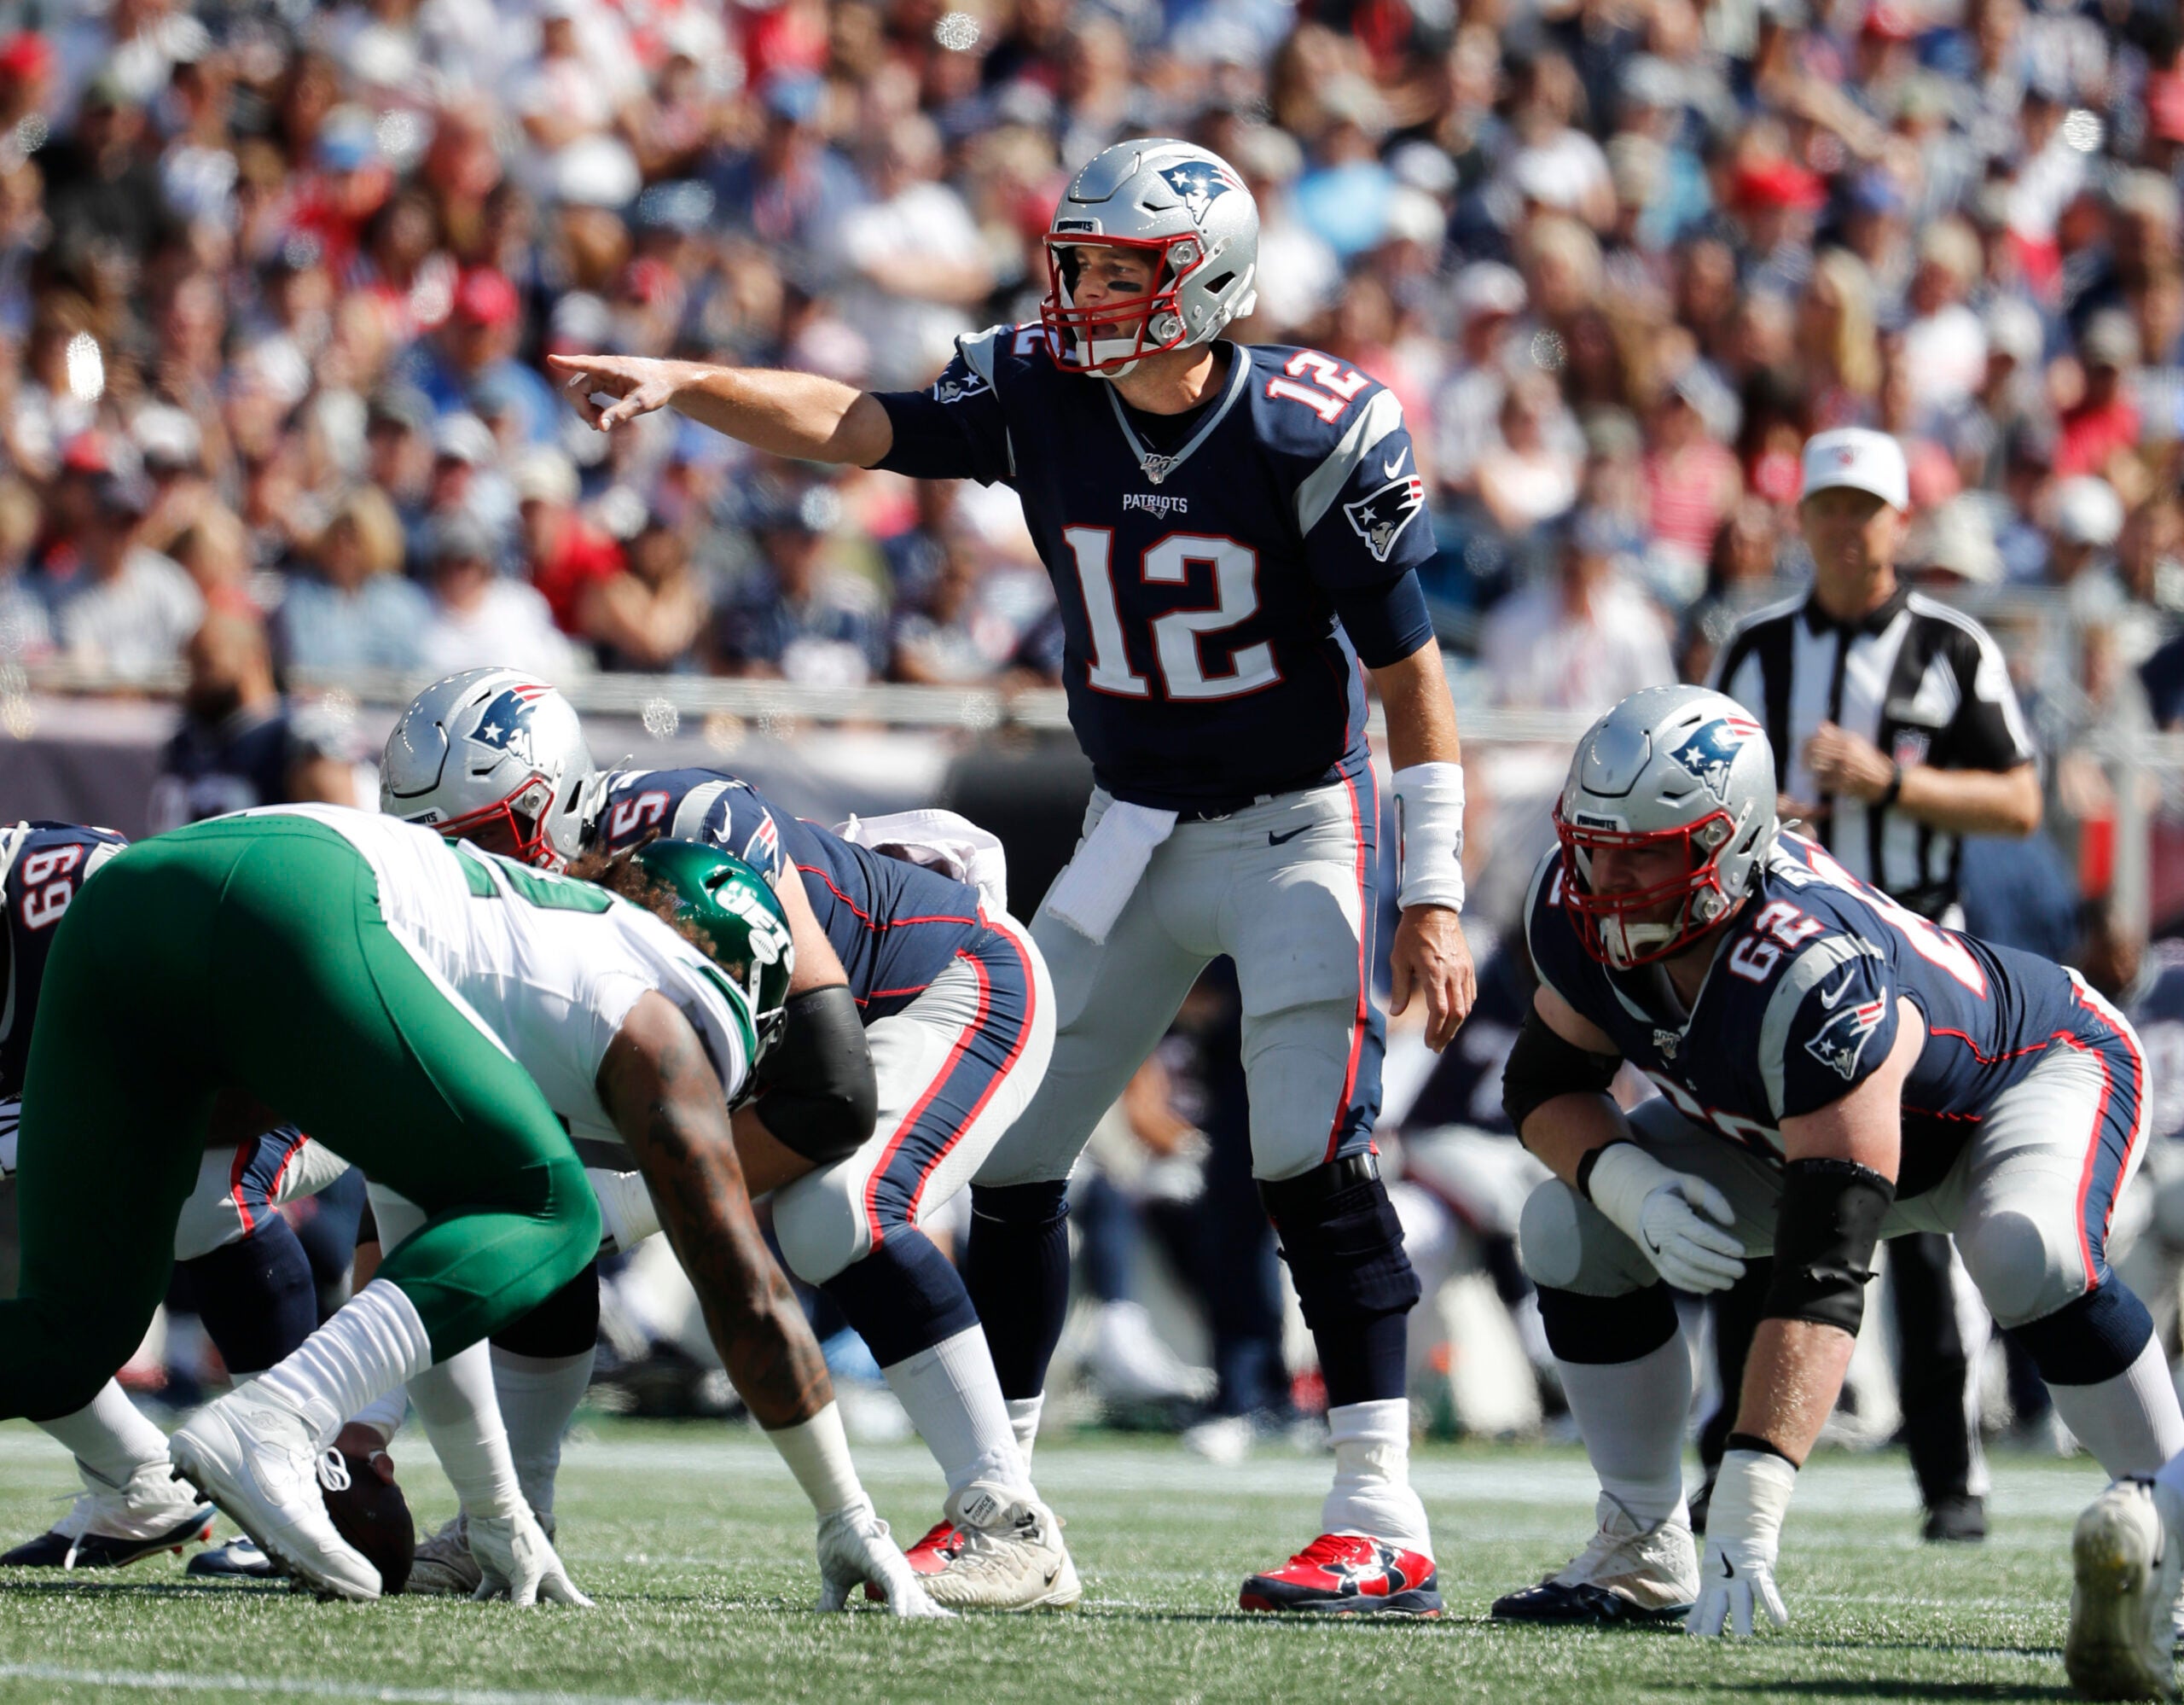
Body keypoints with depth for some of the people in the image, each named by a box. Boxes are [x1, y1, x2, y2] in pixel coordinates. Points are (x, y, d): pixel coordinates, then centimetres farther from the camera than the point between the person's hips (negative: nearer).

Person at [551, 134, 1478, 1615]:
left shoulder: (1313, 436, -20)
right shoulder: (1041, 392, -7)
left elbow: (1410, 673, -14)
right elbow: (849, 427, -13)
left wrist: (1435, 897, -14)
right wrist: (680, 384, -31)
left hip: (1296, 829, -6)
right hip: (1134, 834, 6)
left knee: (1311, 1157, -19)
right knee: (1011, 1152, 4)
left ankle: (1384, 1524, -16)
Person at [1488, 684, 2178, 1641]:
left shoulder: (1813, 981, -45)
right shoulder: (1576, 911, -25)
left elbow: (1822, 1276, -48)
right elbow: (1543, 1083, -8)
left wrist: (1746, 1514, -54)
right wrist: (1632, 1188, -33)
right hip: (1786, 1127, 7)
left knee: (2028, 1257, -39)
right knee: (1570, 1230, -12)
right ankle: (1645, 1553, 2)